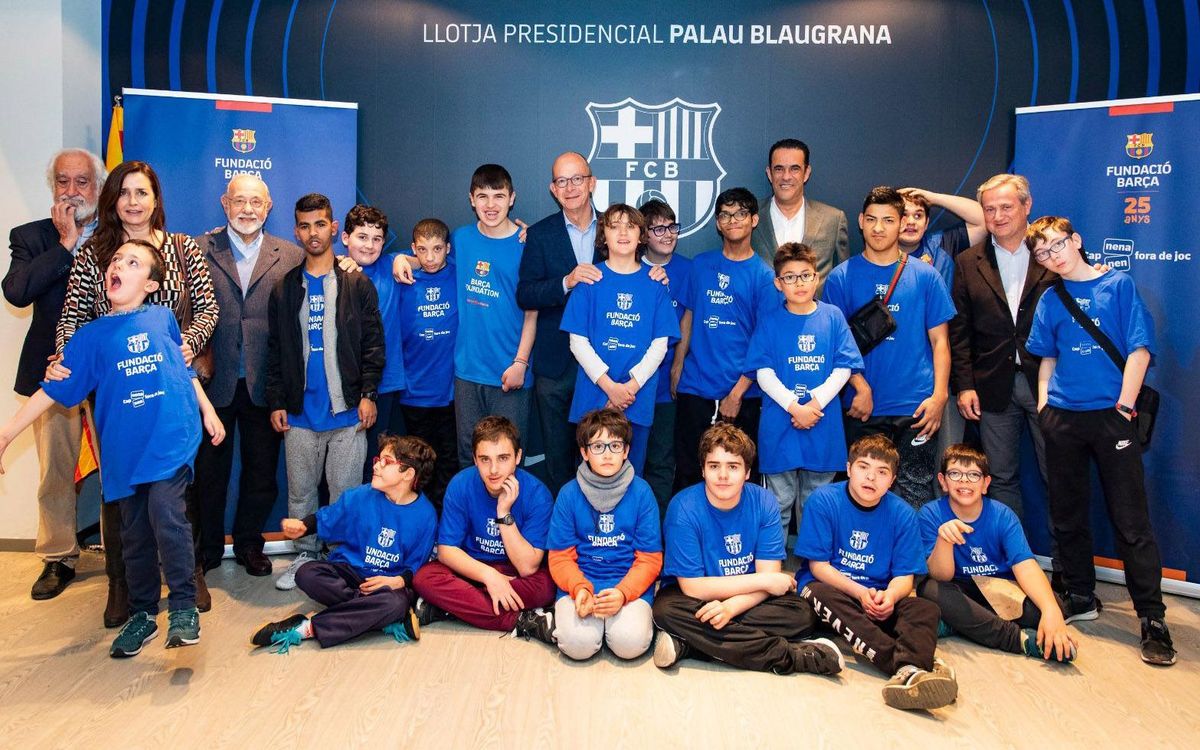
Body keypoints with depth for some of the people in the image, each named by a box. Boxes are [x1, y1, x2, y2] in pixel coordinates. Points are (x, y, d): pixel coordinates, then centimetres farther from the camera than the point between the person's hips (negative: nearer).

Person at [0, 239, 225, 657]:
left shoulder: (162, 318, 4)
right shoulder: (92, 335, 5)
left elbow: (185, 369, 17)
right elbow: (53, 389, 8)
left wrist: (207, 411, 17)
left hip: (172, 439, -2)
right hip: (125, 450, 2)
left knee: (166, 512, -20)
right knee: (135, 534, 11)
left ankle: (184, 608, -7)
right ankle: (142, 614, 28)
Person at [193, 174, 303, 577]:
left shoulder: (291, 256, 2)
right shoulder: (200, 250, 2)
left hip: (264, 386, 0)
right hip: (213, 381, 0)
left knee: (261, 469, 11)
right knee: (209, 469, 13)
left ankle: (249, 544, 30)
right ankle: (207, 549, 30)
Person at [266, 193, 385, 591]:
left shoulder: (357, 285, 3)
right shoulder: (284, 289, 9)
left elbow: (373, 344, 1)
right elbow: (274, 350, 9)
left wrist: (368, 395, -6)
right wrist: (276, 402, 3)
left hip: (346, 409, -2)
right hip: (299, 411, 2)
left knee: (346, 491, 3)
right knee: (300, 491, 10)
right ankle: (305, 555, 23)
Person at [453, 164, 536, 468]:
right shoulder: (461, 238, 5)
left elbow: (532, 312, -6)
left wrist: (520, 362, -11)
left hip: (509, 371, -3)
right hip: (467, 368, 3)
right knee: (468, 453, 12)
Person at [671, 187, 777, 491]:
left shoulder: (763, 276, -2)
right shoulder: (701, 264, 8)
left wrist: (737, 392, -11)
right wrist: (677, 366, 4)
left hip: (742, 393, -2)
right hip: (694, 388, 2)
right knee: (688, 471, 7)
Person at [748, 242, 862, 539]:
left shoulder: (832, 316, 4)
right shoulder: (769, 321, 1)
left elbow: (844, 368, 0)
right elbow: (764, 372, -5)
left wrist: (815, 403, -12)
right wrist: (794, 407, -15)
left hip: (823, 423, 1)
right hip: (779, 424, -1)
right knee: (779, 502, 6)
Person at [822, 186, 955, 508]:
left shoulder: (925, 276, 6)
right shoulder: (841, 277, 3)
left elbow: (939, 341, 6)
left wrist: (939, 395, -5)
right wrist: (861, 387, -10)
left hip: (916, 408, 0)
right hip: (863, 408, 0)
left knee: (915, 496, 3)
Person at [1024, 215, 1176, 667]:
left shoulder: (1118, 285, 1)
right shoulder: (1050, 300, 11)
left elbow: (1139, 349, -4)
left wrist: (1125, 403, -9)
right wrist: (1043, 402, 6)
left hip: (1111, 416, -4)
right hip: (1063, 418, 4)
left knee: (1131, 522, -4)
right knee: (1067, 516, 11)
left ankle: (1153, 620, 4)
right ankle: (1080, 599, 26)